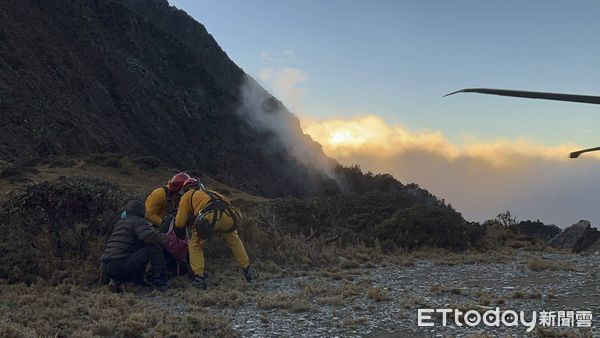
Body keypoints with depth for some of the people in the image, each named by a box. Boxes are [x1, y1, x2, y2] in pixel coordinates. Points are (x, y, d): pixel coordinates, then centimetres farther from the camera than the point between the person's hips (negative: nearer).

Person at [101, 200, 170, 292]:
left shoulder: (120, 223, 26)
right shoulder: (138, 221, -1)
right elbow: (150, 236, -20)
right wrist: (160, 240, 2)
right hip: (120, 266, -9)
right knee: (154, 247, -7)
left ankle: (117, 280, 16)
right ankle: (160, 281, -7)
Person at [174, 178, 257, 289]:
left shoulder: (187, 196, 28)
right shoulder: (209, 192, 41)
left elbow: (179, 223, 24)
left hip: (208, 217, -4)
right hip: (227, 214, 4)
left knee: (195, 246, 20)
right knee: (234, 241, 30)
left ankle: (199, 278, 12)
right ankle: (248, 271, 33)